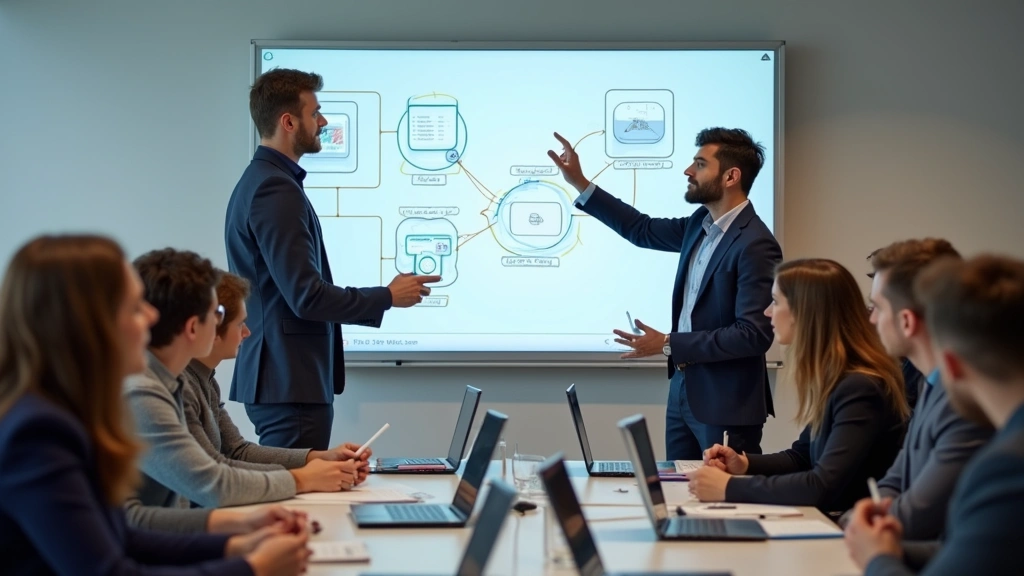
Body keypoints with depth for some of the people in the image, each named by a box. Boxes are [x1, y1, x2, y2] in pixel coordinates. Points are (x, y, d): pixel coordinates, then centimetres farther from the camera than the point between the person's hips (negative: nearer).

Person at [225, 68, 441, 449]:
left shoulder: (259, 181, 15)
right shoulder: (277, 191, -17)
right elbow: (307, 296, -22)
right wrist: (389, 297, -10)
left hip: (274, 376, 11)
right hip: (291, 383, -11)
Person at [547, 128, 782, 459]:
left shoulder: (755, 245, -20)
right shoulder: (702, 223, 7)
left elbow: (754, 335, -24)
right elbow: (642, 230, 22)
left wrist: (668, 345, -19)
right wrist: (579, 183, 15)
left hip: (726, 404, -9)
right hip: (683, 390, 9)